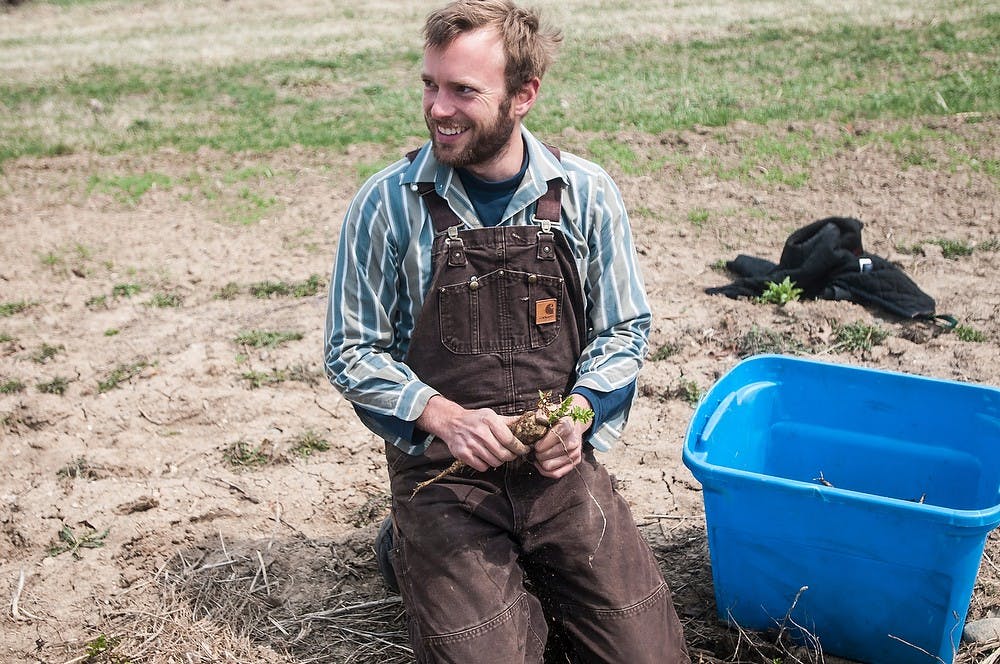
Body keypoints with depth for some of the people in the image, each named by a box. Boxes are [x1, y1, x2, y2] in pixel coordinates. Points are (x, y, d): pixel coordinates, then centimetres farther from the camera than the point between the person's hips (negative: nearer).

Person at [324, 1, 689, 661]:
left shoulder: (587, 194, -2)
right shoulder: (386, 204, -6)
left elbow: (625, 329, 6)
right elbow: (351, 352, 0)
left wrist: (578, 410, -13)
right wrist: (444, 417, -16)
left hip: (561, 464, 2)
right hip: (442, 470, -1)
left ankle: (530, 583, 22)